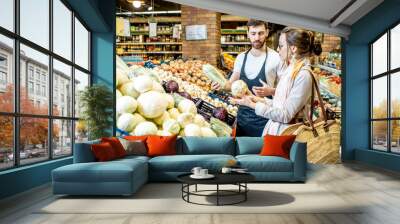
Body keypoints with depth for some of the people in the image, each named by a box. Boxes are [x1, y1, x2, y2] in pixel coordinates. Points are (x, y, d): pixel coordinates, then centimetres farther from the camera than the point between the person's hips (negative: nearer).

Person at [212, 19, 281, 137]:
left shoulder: (276, 58, -9)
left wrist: (270, 91, -24)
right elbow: (232, 83, 9)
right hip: (243, 114, 5)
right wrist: (221, 86, -11)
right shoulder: (241, 57, 5)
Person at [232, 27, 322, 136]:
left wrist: (253, 105, -17)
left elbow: (286, 115, -20)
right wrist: (259, 100, 4)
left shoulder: (303, 75, -19)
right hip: (274, 128, 7)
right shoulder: (290, 70, 8)